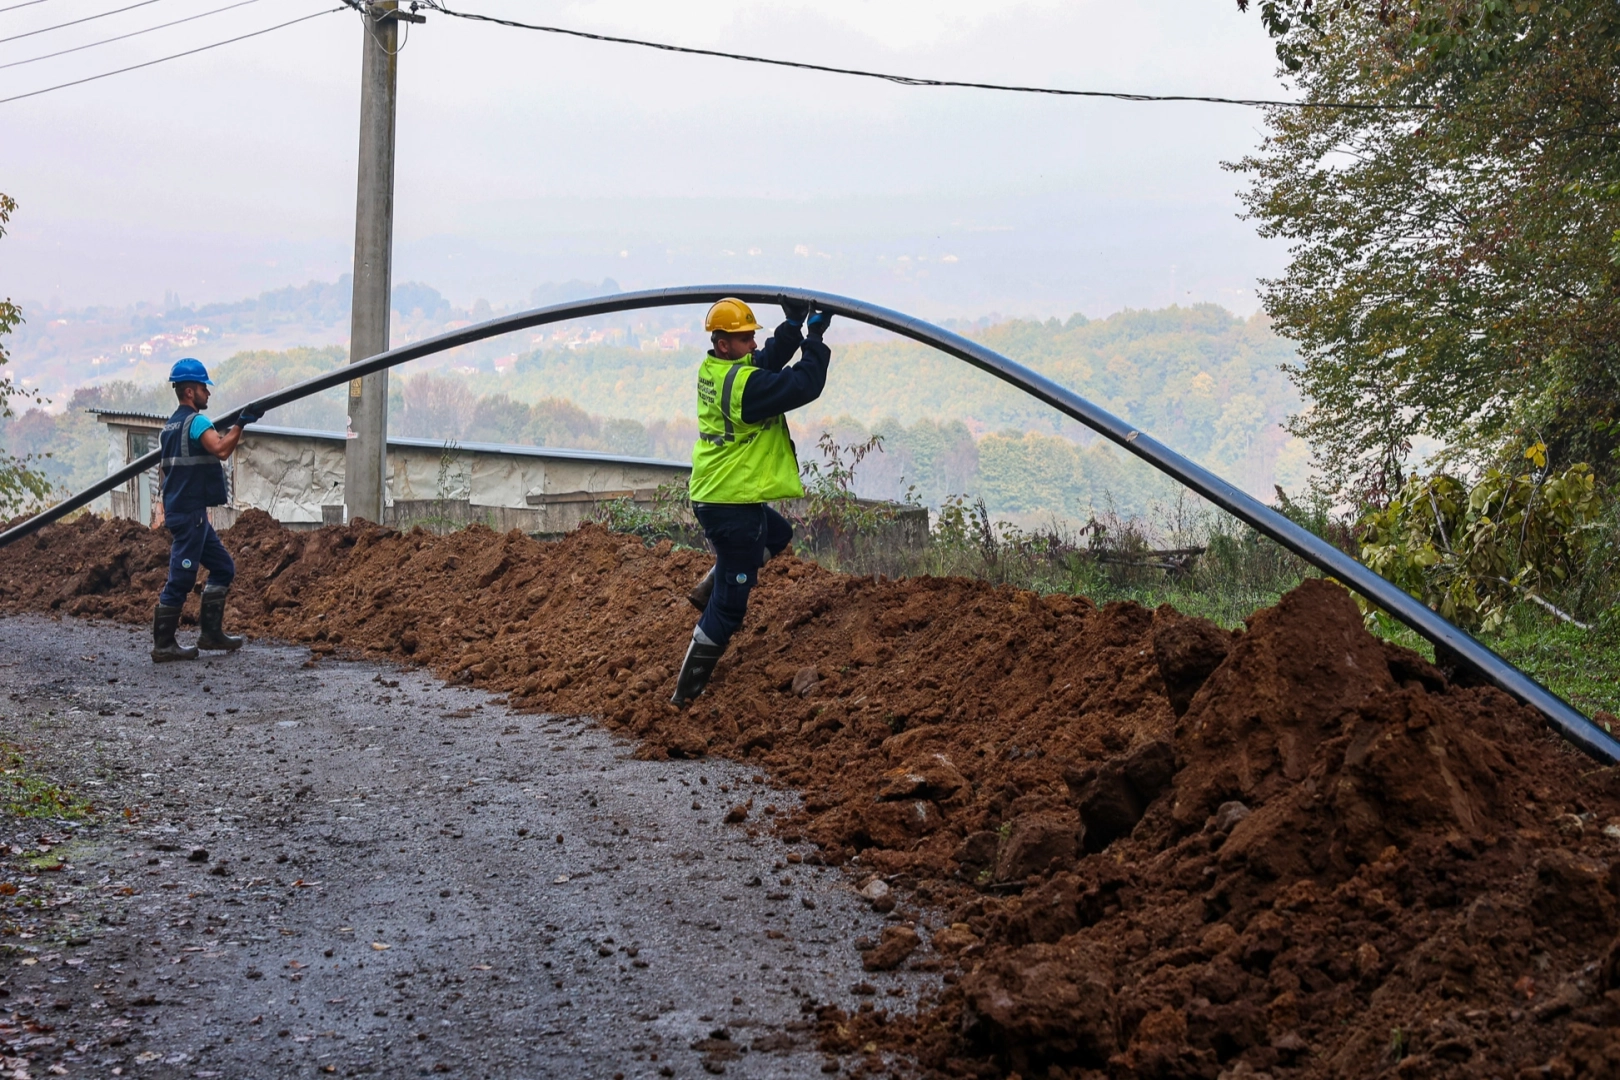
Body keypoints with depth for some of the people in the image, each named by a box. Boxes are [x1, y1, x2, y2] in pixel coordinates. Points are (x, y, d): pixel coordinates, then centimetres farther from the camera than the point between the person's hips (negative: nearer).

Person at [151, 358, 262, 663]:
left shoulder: (170, 426, 18)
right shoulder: (196, 421, -12)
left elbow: (162, 472, 22)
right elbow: (221, 449, -31)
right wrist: (240, 425, -27)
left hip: (178, 510, 10)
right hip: (190, 512, -10)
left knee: (223, 567, 14)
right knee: (181, 578, -6)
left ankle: (211, 633, 14)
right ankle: (163, 646, -1)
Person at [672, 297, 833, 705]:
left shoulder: (711, 369, 4)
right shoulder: (745, 383, -24)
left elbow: (769, 359, 9)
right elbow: (804, 385, -22)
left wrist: (793, 326, -4)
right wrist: (816, 337, -10)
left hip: (709, 496, 10)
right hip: (735, 506, -10)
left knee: (778, 535, 35)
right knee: (728, 607, 1)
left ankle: (708, 589, 28)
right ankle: (688, 691, 9)